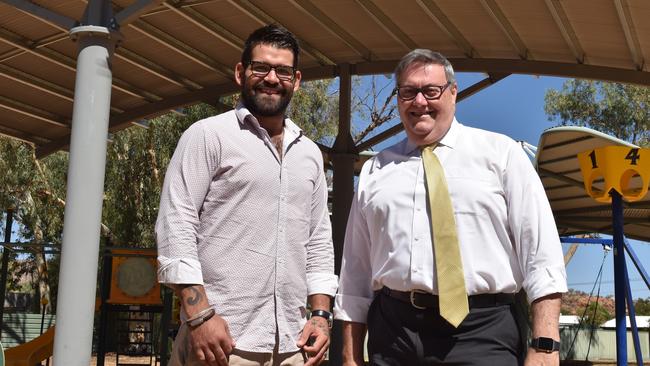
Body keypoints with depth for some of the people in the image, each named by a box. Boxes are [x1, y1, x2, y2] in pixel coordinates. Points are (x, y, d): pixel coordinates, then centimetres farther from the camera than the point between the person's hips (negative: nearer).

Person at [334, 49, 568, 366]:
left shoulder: (501, 153, 4)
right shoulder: (374, 171, 13)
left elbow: (541, 251, -2)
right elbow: (355, 269, 13)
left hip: (481, 333, -2)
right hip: (391, 334, 3)